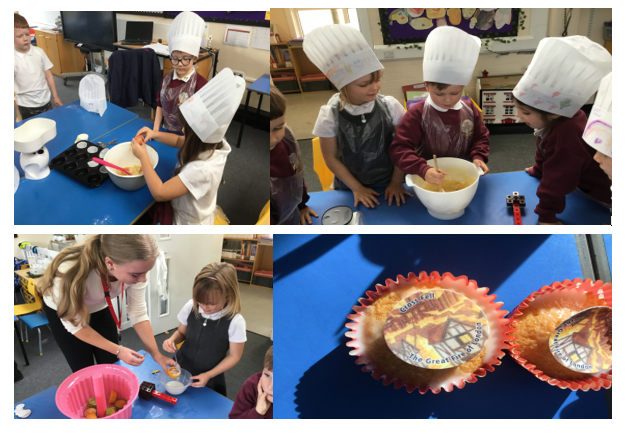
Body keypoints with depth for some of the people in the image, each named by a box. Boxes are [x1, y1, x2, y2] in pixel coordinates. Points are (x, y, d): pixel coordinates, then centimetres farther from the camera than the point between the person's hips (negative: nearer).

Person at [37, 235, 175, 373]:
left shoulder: (133, 268, -31)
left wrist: (156, 354, -20)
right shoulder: (71, 271, -42)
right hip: (65, 313, -3)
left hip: (99, 308, 3)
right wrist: (117, 350, -27)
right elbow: (75, 324, -25)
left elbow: (138, 313, -16)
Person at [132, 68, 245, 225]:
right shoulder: (212, 144, -16)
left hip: (188, 223, -7)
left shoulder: (201, 170, -40)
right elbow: (178, 141, 6)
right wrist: (155, 134, -9)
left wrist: (143, 156, -27)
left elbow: (159, 193, -37)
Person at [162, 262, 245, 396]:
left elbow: (234, 356, -13)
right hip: (181, 368, 3)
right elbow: (181, 332, 3)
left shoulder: (235, 322, -25)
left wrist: (209, 375, -16)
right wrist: (172, 339, -19)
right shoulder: (190, 307, -16)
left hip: (210, 380, -3)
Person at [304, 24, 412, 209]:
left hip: (388, 184, 1)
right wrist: (357, 188, -5)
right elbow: (331, 158, -6)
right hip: (348, 187, 0)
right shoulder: (330, 115, -15)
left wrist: (396, 182, -5)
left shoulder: (390, 106, -13)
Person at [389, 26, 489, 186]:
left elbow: (480, 137, 15)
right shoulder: (417, 114, -13)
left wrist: (478, 157, -7)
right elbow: (399, 149, -20)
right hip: (429, 182, 1)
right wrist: (424, 171, -35)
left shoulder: (470, 110, 1)